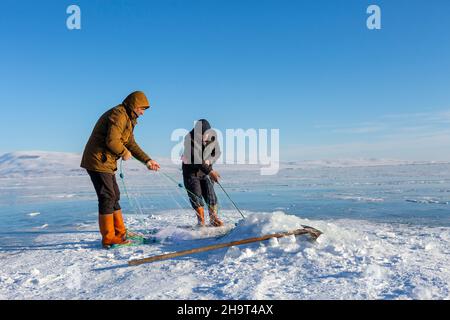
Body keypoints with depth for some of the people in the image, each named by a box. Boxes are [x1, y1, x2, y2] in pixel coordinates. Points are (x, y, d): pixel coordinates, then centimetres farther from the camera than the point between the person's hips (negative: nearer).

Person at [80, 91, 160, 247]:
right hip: (98, 161, -11)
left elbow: (131, 144, 17)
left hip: (106, 163, 11)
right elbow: (111, 141, -26)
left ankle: (120, 234, 23)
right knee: (107, 198, -7)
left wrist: (147, 160, 10)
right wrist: (124, 153, -9)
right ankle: (109, 238, 2)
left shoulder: (128, 119, 17)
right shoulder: (118, 115, -16)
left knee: (114, 196, 14)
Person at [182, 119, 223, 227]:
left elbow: (217, 152, 2)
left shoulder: (212, 136, -10)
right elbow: (195, 159, -29)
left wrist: (209, 161, -18)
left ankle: (214, 219, 5)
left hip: (205, 170, 3)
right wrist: (210, 171, -34)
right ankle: (201, 221, 3)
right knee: (196, 195, -5)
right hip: (191, 170, -3)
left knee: (210, 194, -4)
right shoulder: (189, 139, -24)